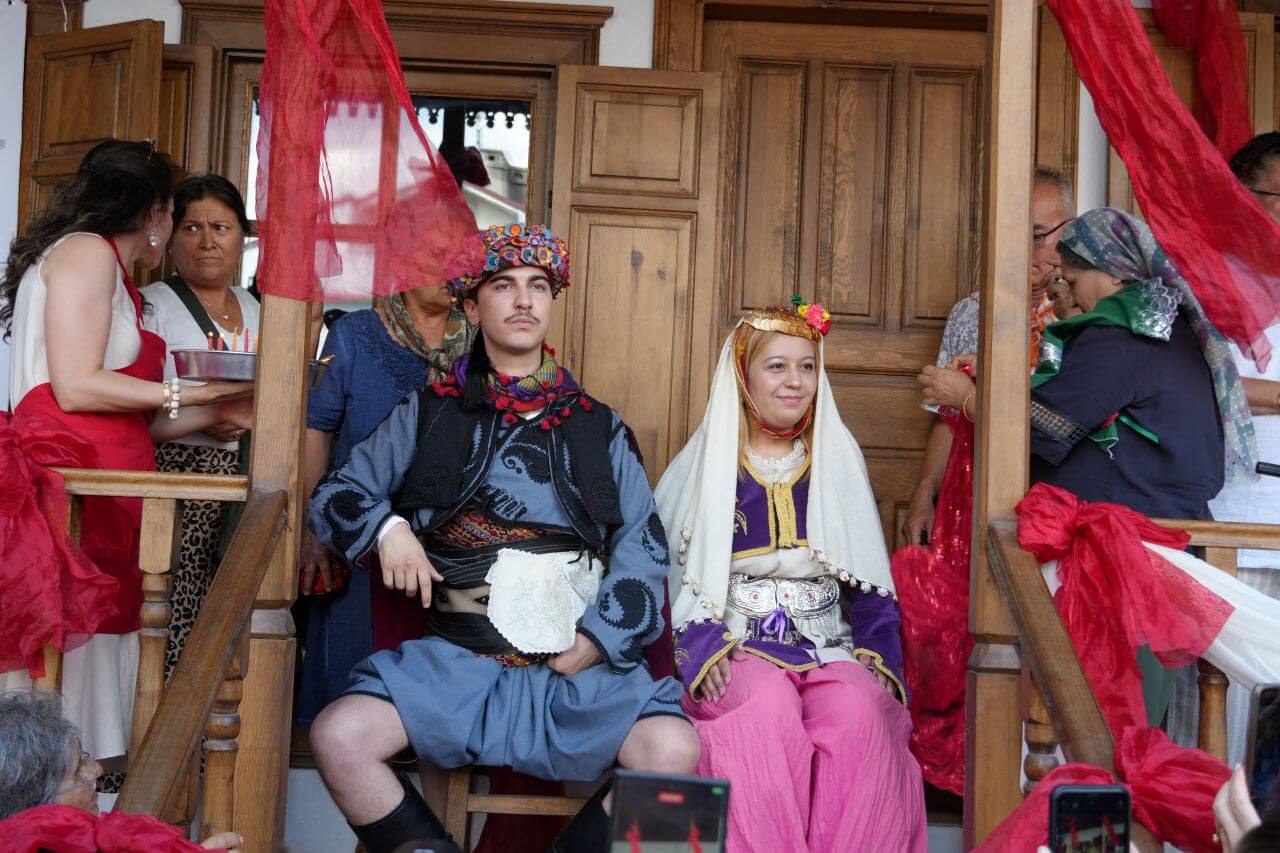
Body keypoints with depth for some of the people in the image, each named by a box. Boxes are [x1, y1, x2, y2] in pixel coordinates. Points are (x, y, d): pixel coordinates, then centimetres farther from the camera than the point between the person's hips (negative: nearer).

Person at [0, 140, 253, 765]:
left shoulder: (108, 270, 24)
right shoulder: (87, 251, -2)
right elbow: (76, 387, -12)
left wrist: (219, 412, 17)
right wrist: (193, 391, -5)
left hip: (103, 497, 9)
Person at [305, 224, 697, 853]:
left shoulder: (597, 427, 16)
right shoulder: (428, 415, 15)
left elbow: (644, 542, 8)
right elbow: (337, 495, 16)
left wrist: (599, 638, -6)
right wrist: (386, 529, -6)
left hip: (577, 664, 0)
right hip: (457, 657, 0)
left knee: (673, 749, -26)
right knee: (338, 737, -24)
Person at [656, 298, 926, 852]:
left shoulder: (837, 461, 15)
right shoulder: (706, 464, 8)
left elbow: (869, 583, 16)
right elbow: (665, 573, 3)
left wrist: (877, 654, 1)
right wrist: (703, 645, -12)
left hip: (829, 650, 2)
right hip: (736, 650, -2)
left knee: (859, 712, -31)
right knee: (769, 705, -34)